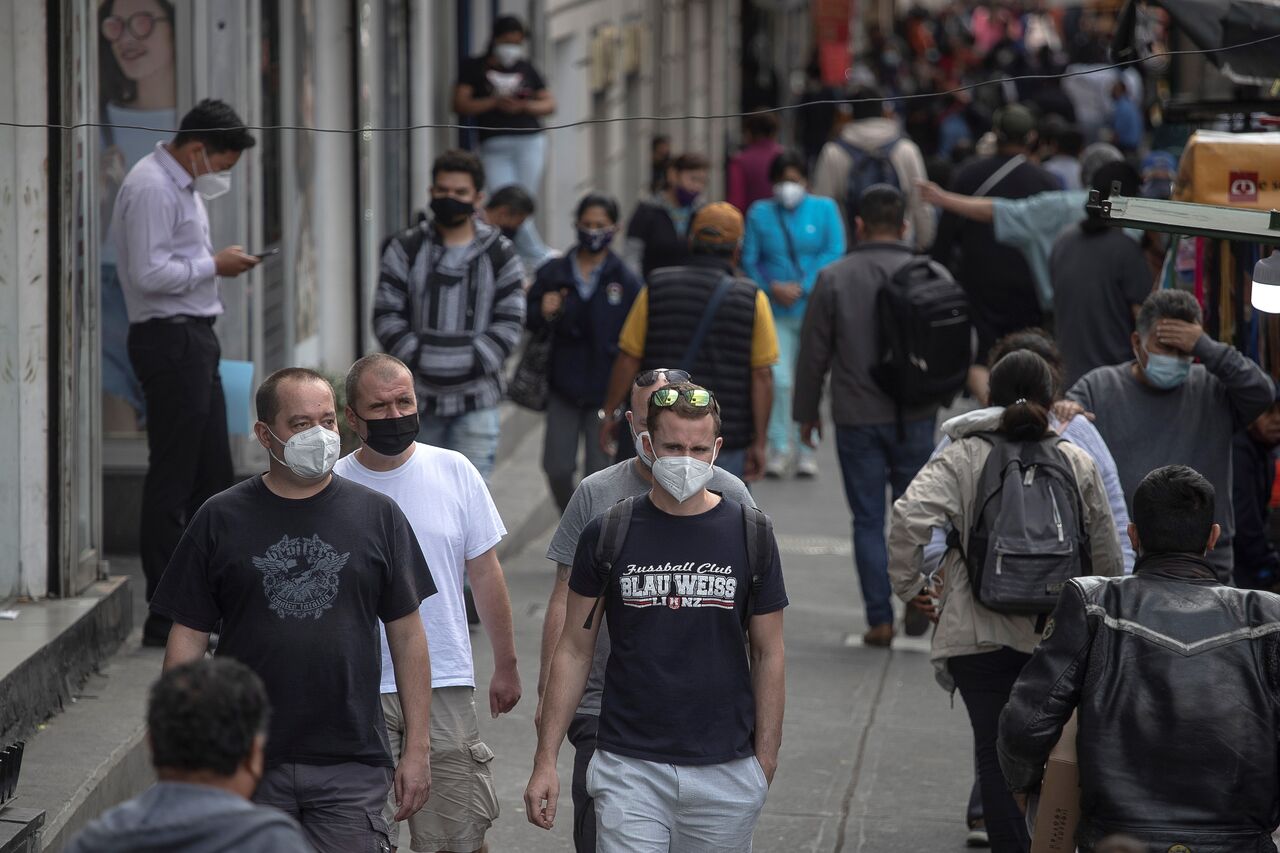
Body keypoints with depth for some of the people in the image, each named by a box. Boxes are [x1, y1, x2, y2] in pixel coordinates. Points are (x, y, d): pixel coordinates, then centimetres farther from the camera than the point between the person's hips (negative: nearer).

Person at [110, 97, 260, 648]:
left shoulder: (184, 185, 17)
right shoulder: (151, 189, -15)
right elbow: (149, 273, -23)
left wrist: (217, 263, 10)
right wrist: (213, 265, -14)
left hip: (194, 337, 11)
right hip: (168, 339, -11)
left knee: (212, 474, 14)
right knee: (172, 478, -7)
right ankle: (167, 618, -3)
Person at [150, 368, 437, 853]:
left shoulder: (377, 516, 6)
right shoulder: (220, 520, 4)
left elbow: (407, 636, 7)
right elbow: (188, 640, 5)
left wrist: (416, 749, 3)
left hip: (351, 764, 0)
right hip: (247, 769, 0)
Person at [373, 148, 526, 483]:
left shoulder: (499, 254, 2)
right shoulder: (405, 249, 2)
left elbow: (510, 321, 0)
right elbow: (386, 315, 0)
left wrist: (475, 362, -13)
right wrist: (415, 357, -14)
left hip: (475, 394, -1)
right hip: (419, 393, 1)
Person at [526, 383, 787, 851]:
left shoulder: (749, 534, 2)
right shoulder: (608, 535, 0)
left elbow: (768, 655, 7)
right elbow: (574, 650, 5)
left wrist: (765, 759, 1)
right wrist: (545, 760, 0)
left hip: (725, 772, 1)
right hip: (630, 768, -1)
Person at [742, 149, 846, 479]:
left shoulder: (825, 210, 4)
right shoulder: (760, 214, 6)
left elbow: (834, 254, -4)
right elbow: (749, 260, 4)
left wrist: (802, 288, -13)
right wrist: (772, 288, -12)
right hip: (775, 311, 0)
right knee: (778, 380, -9)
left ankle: (806, 450, 11)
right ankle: (779, 448, 1)